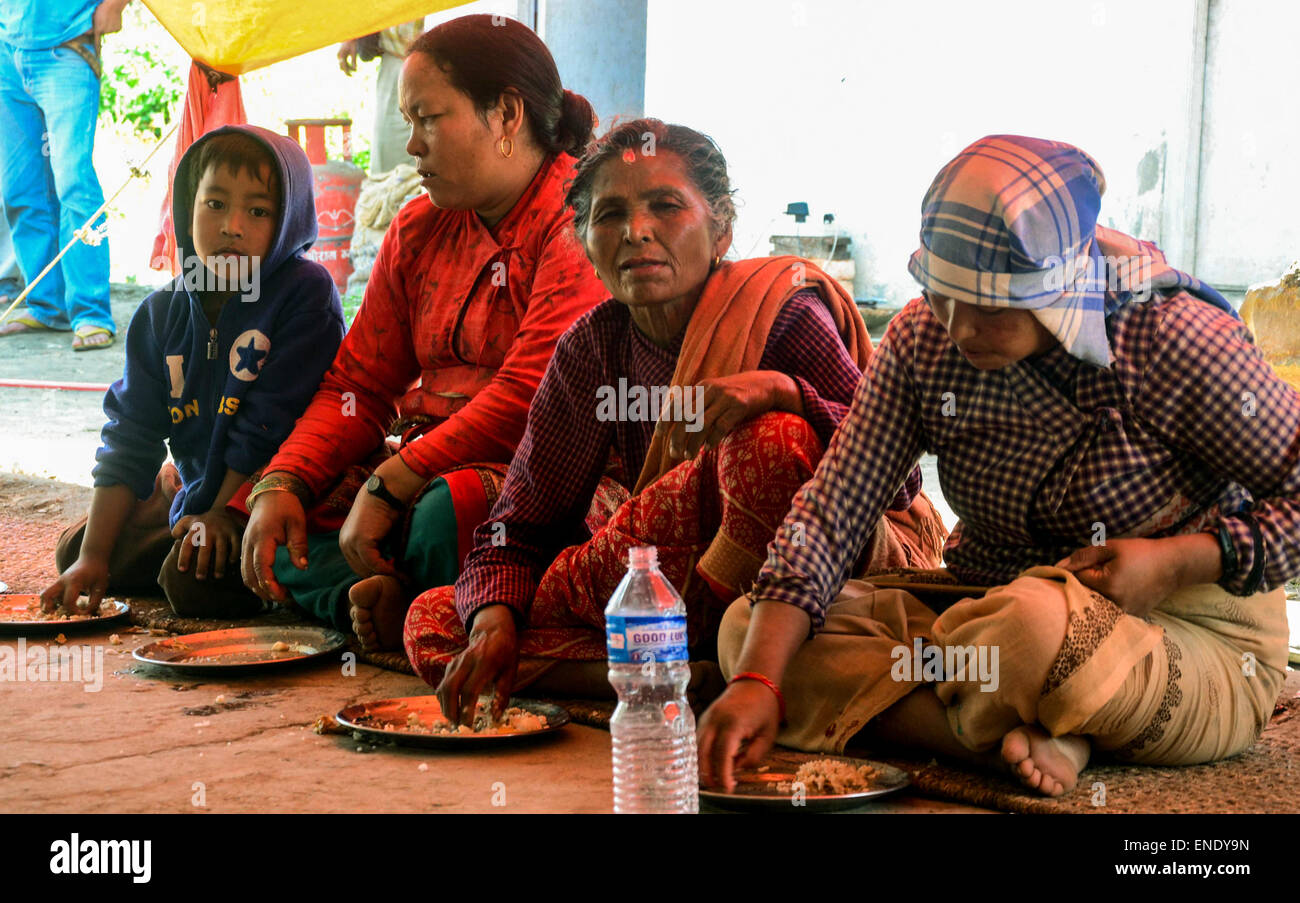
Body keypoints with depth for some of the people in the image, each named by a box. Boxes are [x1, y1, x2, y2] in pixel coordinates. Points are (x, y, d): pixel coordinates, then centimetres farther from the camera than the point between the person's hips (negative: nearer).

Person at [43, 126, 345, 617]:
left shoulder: (306, 292, -17)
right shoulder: (161, 314, 1)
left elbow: (272, 423, -18)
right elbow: (131, 434, 0)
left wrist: (224, 511, -17)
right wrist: (93, 557, -5)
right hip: (199, 489, 7)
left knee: (192, 581, -27)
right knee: (72, 552, 9)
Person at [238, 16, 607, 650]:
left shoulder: (576, 219, -11)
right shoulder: (419, 229, 16)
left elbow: (532, 395, -22)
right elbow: (360, 383, 13)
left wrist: (388, 484, -20)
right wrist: (281, 485, -5)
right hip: (421, 467, 8)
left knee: (444, 514, -39)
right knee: (264, 521, -4)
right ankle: (398, 603, -23)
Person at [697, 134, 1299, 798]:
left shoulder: (1172, 337, -17)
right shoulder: (923, 338, -4)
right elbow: (829, 511, -10)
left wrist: (1178, 563, -22)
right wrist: (757, 682, -22)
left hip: (1196, 640, -5)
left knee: (1030, 624, -42)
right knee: (747, 625, -13)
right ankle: (1028, 739, -26)